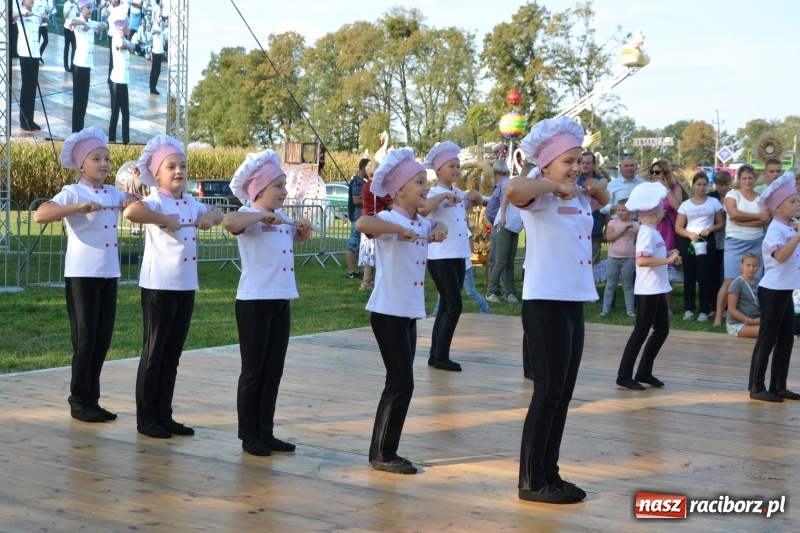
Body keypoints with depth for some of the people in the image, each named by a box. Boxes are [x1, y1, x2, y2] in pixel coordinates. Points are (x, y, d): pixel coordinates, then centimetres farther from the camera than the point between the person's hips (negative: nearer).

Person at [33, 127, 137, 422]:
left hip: (109, 274, 6)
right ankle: (79, 402, 9)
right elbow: (40, 215, -22)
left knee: (103, 338, 8)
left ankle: (92, 399, 18)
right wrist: (78, 207, -33)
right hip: (82, 275, -6)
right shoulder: (72, 193, -8)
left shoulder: (114, 193, 11)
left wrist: (134, 191, 0)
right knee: (85, 338, -1)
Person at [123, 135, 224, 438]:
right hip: (159, 287, -7)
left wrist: (209, 217, 4)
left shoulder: (191, 203, 10)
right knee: (154, 352, 1)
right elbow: (131, 211, -34)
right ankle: (146, 418, 10)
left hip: (186, 287, 7)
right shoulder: (156, 202, -12)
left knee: (173, 354, 12)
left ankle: (164, 415, 21)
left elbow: (218, 214, 27)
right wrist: (165, 220, -25)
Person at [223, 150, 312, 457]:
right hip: (254, 302, -7)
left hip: (281, 301, 8)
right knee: (253, 371, 1)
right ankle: (249, 436, 11)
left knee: (274, 371, 11)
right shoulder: (249, 215, -10)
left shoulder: (282, 219, 13)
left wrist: (303, 227, 11)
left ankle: (266, 432, 19)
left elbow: (302, 237, 33)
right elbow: (229, 222, -34)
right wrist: (264, 215, -26)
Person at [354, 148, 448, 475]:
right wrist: (402, 229, -32)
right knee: (401, 383, -7)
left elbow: (437, 227, 33)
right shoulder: (390, 219, -15)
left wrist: (439, 228, 10)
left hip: (409, 313, 9)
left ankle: (385, 451, 22)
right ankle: (382, 454, 4)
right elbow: (362, 223, -37)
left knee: (400, 383, 12)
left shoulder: (421, 223, 11)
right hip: (388, 313, -9)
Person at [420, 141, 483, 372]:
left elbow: (479, 203, 30)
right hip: (440, 258, -8)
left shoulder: (459, 194, 13)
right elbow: (421, 210, -31)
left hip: (458, 257, 8)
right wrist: (444, 195, -31)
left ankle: (436, 355, 17)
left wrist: (476, 195, 9)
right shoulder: (435, 193, -10)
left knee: (447, 306, 10)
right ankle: (441, 357, -2)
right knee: (454, 305, -10)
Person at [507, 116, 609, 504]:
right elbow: (513, 189, -35)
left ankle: (549, 474, 22)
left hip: (574, 303, 9)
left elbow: (602, 200, 37)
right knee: (548, 392, -4)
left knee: (563, 393, 12)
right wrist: (556, 186, -19)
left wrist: (595, 188, 14)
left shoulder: (578, 198, 13)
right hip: (545, 304, -8)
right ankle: (531, 482, 5)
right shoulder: (540, 199, -11)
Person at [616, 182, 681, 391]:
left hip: (657, 289, 10)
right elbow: (641, 260, -29)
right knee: (641, 332, -4)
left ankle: (644, 372, 21)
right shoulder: (647, 232, -18)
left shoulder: (652, 232, 12)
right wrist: (667, 260, -23)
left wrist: (668, 254, 6)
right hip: (648, 291, -10)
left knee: (662, 330, 14)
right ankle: (624, 375, 4)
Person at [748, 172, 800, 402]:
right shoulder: (776, 229, -15)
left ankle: (778, 386, 17)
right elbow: (781, 255, -32)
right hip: (772, 291, -9)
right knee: (767, 338, -5)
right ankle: (756, 387, 1)